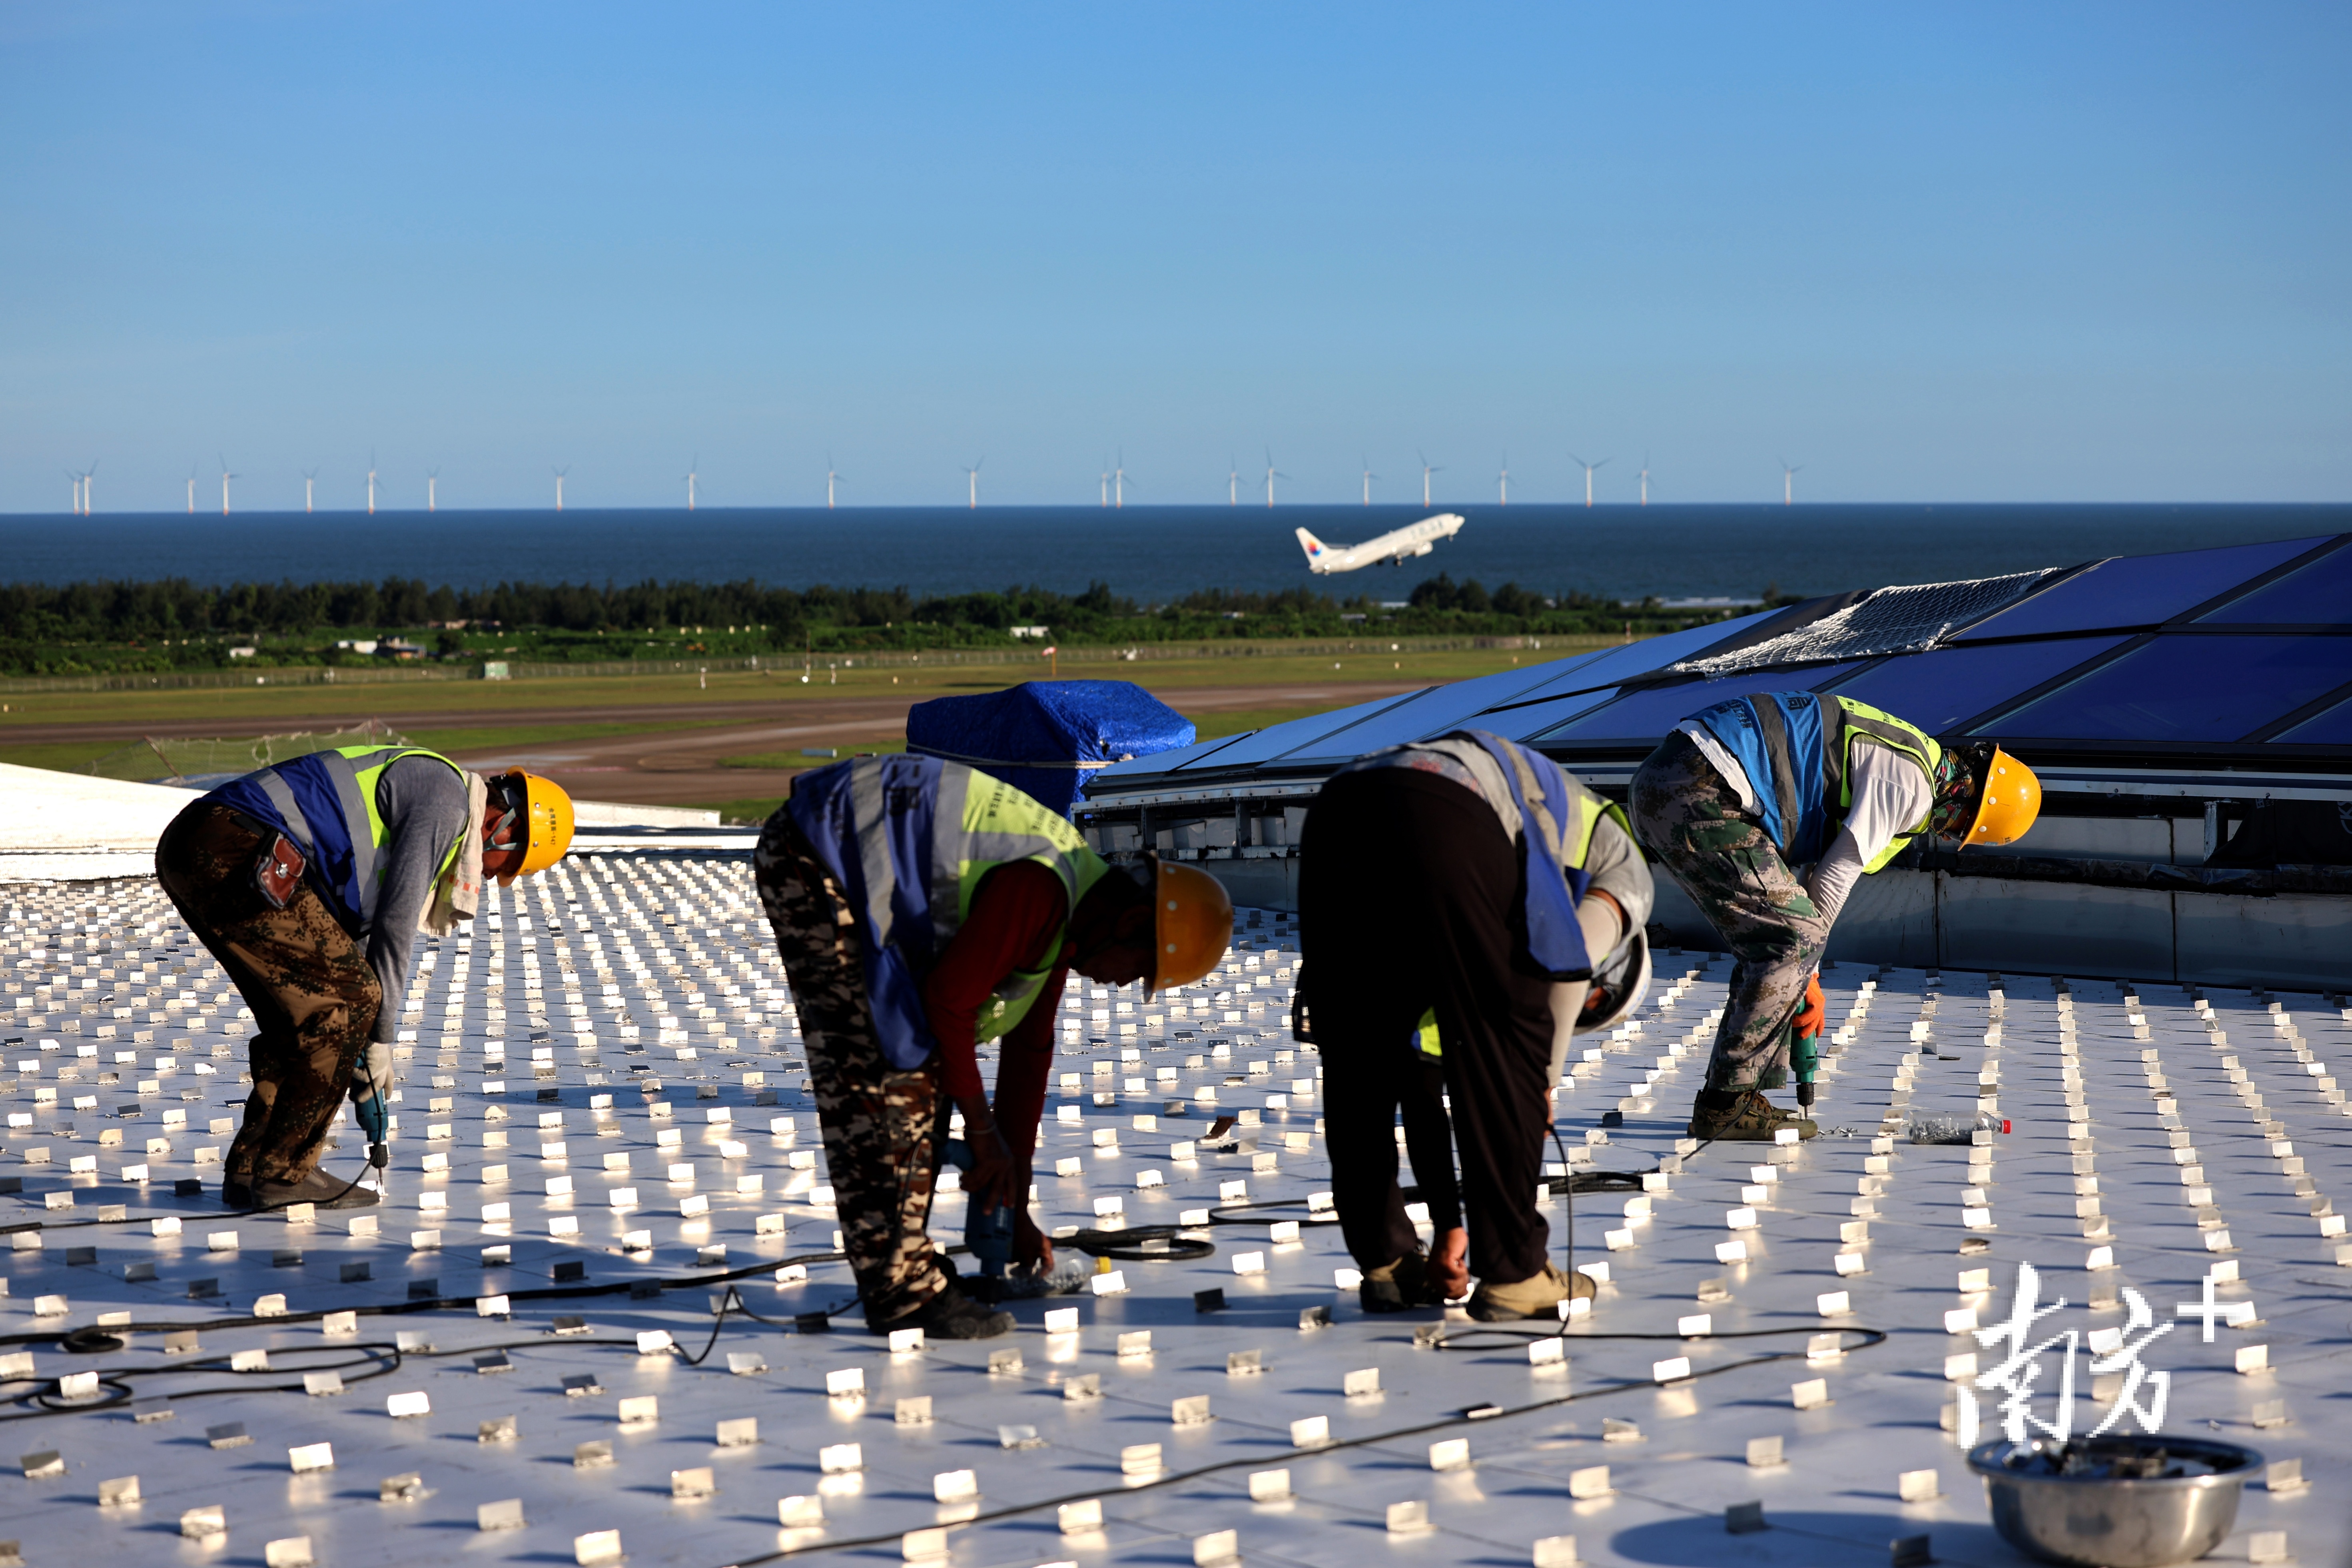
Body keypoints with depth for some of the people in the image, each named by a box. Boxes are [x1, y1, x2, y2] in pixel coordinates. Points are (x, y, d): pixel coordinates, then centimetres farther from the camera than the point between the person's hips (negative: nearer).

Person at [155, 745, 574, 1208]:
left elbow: (357, 938, 30)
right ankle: (285, 1173, -2)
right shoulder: (445, 799, -1)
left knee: (299, 1016, 18)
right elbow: (395, 921, -4)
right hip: (236, 855, -10)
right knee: (348, 999, -6)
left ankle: (248, 1171, 17)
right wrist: (379, 1038, 4)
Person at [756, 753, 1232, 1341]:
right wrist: (982, 1130, -7)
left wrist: (1015, 1207, 18)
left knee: (923, 1070, 12)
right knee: (874, 1072, -11)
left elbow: (1028, 1052, 15)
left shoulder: (1064, 916, 9)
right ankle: (901, 1291, -8)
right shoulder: (1037, 891, -23)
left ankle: (908, 1265, 17)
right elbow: (949, 1003, -20)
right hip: (809, 858, -11)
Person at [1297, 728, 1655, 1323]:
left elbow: (1425, 1067, 39)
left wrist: (1448, 1227, 40)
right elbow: (1574, 950, 5)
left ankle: (1386, 1263, 27)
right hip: (1445, 827, -6)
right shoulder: (1624, 867, 32)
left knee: (1356, 1063, 21)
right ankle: (1513, 1272, 14)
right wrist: (1546, 1077, 12)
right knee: (1506, 1058, 10)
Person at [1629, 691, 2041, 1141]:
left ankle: (1734, 1100, 15)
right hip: (1700, 797, -10)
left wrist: (1803, 974, 20)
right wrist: (1807, 977, 6)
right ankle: (1726, 1104, -5)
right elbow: (1837, 875, -6)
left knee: (1770, 944, 15)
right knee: (1793, 941, -8)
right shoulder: (1911, 783, -6)